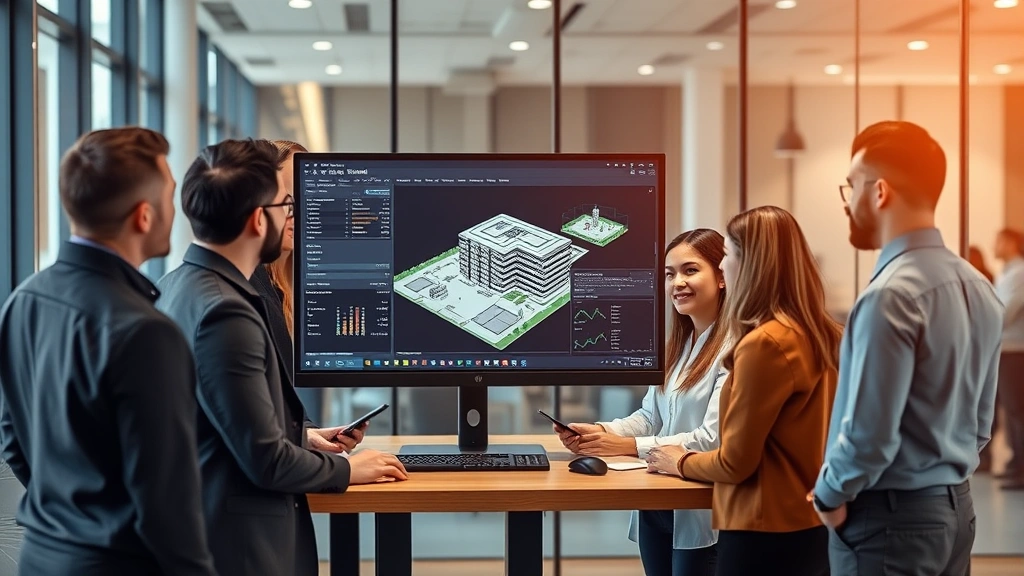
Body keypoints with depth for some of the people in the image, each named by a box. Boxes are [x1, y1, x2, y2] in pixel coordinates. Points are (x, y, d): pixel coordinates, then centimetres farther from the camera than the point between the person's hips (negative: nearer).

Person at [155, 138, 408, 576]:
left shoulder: (178, 287, 6)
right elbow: (266, 461, -21)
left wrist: (305, 441, 15)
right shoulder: (225, 314, -23)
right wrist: (345, 469, -6)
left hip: (199, 528, 9)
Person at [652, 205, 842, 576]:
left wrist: (681, 462, 6)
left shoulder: (765, 343, -19)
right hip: (813, 526, 8)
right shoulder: (821, 334, 5)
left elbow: (736, 462, -14)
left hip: (766, 534, -8)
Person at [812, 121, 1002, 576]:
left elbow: (869, 432, -23)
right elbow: (980, 422, 13)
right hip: (955, 508, 8)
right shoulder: (978, 286, 6)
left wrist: (830, 495, -7)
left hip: (889, 519, -8)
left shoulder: (892, 295, -20)